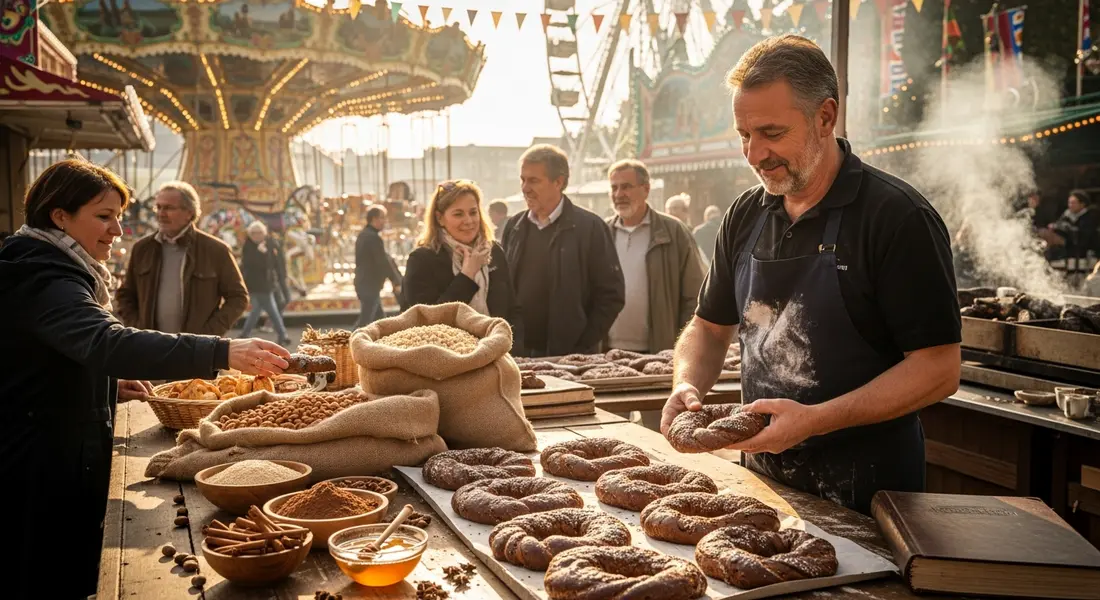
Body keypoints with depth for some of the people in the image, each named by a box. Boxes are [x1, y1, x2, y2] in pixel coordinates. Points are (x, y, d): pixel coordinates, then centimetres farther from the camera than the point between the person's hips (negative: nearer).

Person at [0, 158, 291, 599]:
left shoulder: (45, 270, 14)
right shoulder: (42, 278, -20)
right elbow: (106, 342, -39)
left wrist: (110, 386, 8)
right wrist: (222, 353, -46)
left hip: (62, 468, 10)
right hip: (42, 480, -10)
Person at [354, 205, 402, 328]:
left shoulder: (364, 235, 12)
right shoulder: (373, 237, -19)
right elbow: (384, 262, -19)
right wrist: (397, 283, -12)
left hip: (364, 283, 10)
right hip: (369, 285, -10)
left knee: (379, 318, 14)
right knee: (365, 320, -7)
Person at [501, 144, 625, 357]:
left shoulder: (590, 227, -5)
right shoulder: (513, 226, 9)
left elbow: (611, 294, -6)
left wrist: (583, 346, -9)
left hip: (570, 356, -4)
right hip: (517, 354, 4)